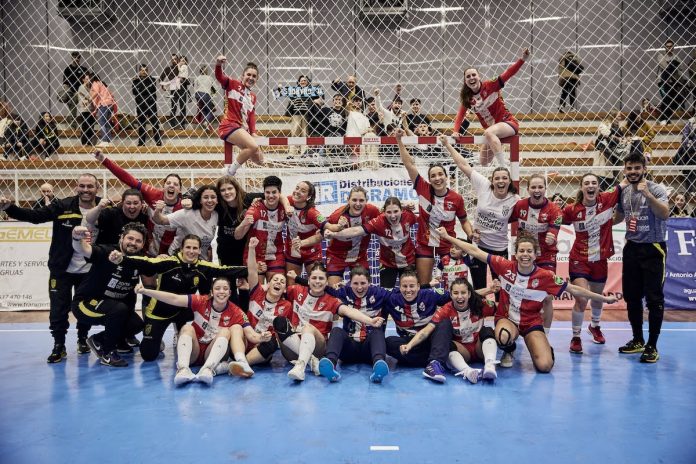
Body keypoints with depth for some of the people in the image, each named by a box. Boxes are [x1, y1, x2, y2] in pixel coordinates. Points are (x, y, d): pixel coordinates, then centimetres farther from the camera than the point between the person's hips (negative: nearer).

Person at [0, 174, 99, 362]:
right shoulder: (62, 206, -10)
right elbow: (35, 216, -10)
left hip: (89, 271, 0)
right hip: (62, 269, 0)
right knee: (58, 309, 4)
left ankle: (83, 338, 39)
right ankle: (59, 345, 22)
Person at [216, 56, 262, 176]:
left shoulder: (253, 96, 19)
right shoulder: (233, 84, 3)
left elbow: (251, 115, 9)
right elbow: (219, 76, -14)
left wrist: (253, 133, -7)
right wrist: (219, 64, -36)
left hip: (243, 130, 8)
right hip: (230, 125, -8)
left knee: (259, 160, 8)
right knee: (253, 147, -31)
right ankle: (230, 172, -17)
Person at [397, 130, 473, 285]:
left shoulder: (457, 198, -11)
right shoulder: (423, 190, -12)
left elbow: (464, 221, 4)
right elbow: (409, 164, -16)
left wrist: (471, 236, -13)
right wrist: (399, 141, -20)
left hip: (448, 244, 0)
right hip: (424, 244, 0)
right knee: (423, 285, 6)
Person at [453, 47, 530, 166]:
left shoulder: (490, 86, -12)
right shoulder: (467, 98, 2)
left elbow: (508, 73, -20)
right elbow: (460, 115, -2)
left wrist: (522, 59, -33)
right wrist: (456, 131, -18)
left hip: (508, 123, -7)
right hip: (492, 131, 7)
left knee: (488, 133, -37)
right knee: (484, 163, 9)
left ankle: (504, 168, -39)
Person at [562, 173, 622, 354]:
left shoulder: (607, 199, -12)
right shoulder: (572, 210, -14)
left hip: (600, 259, 3)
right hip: (579, 260, -3)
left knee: (597, 297, 22)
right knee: (581, 299, -15)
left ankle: (595, 326, 52)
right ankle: (575, 337, 7)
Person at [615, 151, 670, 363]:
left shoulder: (655, 189, -11)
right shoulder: (624, 192, 6)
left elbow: (664, 214, -29)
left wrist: (647, 194, -37)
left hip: (653, 249, -6)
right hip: (632, 248, 6)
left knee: (654, 298, -2)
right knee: (631, 296, 10)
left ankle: (652, 346, 9)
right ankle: (638, 340, 26)